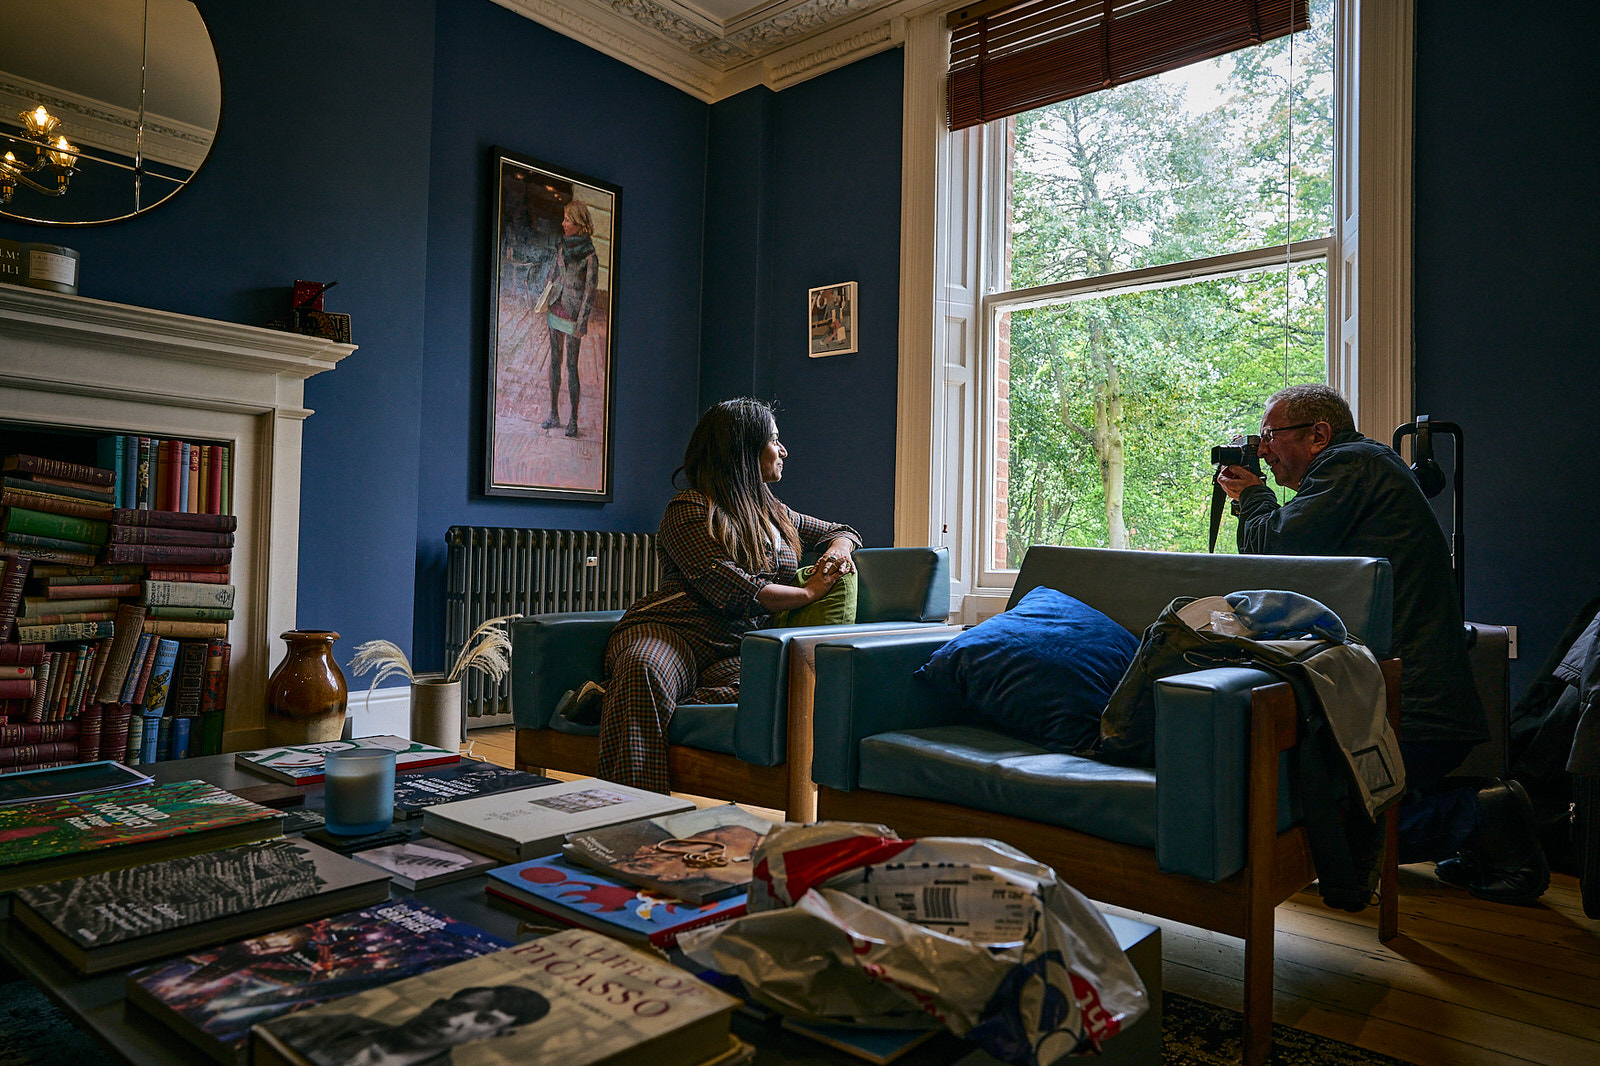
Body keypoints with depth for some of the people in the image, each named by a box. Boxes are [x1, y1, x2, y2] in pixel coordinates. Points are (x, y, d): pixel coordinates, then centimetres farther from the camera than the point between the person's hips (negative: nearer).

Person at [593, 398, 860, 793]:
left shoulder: (773, 513, 24)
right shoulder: (689, 510, -1)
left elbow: (840, 531, 37)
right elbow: (735, 591, -12)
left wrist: (839, 550, 11)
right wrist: (809, 592, -3)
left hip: (736, 649, 5)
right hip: (673, 632, -5)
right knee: (644, 668, -41)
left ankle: (617, 699, -23)